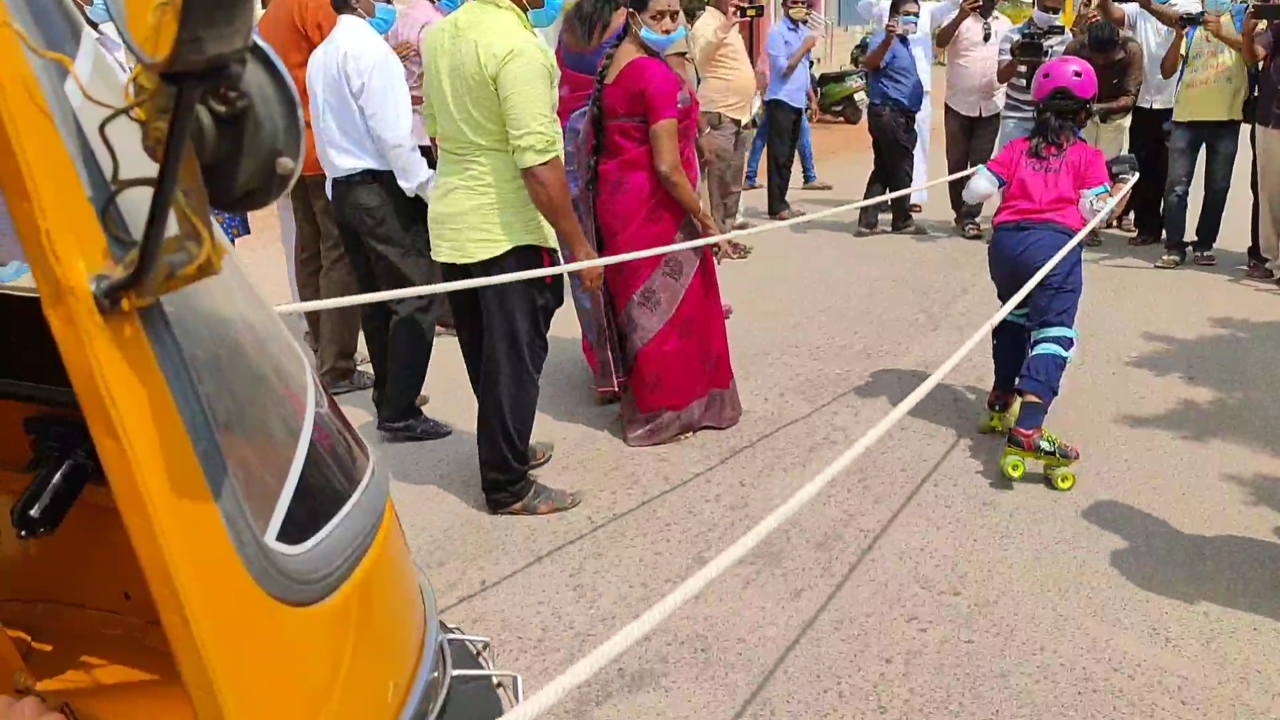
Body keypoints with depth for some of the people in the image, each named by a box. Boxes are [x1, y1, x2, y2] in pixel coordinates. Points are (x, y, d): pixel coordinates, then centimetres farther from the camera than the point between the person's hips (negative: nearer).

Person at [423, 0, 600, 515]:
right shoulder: (518, 47, -20)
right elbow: (538, 164, -24)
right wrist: (578, 245, -17)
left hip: (452, 224, 8)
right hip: (508, 232, -8)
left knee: (484, 355, 20)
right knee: (515, 360, 4)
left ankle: (508, 447, 38)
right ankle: (508, 487, 17)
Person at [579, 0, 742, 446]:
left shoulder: (610, 66, 8)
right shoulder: (657, 75, -20)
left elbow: (599, 137, 15)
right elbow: (667, 166, -24)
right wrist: (705, 218, -15)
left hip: (615, 197, 9)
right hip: (652, 206, -9)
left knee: (634, 299, 19)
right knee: (664, 305, 3)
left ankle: (635, 395, 33)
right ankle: (660, 413, 15)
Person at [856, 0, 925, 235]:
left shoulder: (904, 42, 18)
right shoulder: (886, 40, -14)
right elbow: (869, 64, -38)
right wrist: (887, 39, -52)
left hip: (897, 115, 10)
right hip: (890, 113, -10)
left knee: (883, 170, 9)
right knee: (900, 170, 1)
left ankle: (868, 221, 10)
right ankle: (902, 221, 15)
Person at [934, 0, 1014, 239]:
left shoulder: (1005, 24, 9)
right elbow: (940, 42, -22)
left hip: (991, 105, 2)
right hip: (959, 103, -2)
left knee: (981, 163, 0)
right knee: (956, 161, 5)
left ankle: (969, 217, 3)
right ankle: (961, 213, 21)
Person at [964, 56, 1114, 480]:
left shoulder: (1017, 149, 22)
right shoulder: (1089, 156, 16)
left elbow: (974, 192, 12)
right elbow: (1094, 210, 3)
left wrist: (999, 185, 33)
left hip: (1005, 240, 4)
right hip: (1055, 242, -4)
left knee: (1016, 312, 28)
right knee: (1053, 332, -9)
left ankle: (1001, 402, 34)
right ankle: (1026, 430, -28)